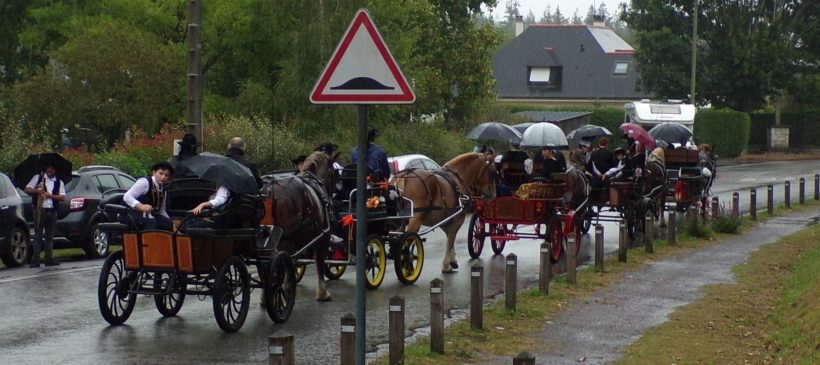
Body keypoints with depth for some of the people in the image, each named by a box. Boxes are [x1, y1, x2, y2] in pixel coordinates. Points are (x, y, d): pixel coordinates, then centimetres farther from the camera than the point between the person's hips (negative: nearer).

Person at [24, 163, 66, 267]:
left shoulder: (59, 183, 12)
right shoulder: (38, 178, 8)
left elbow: (62, 197, 2)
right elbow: (27, 189, 4)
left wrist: (50, 195, -11)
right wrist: (37, 191, -14)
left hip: (52, 211, 3)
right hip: (40, 210, -3)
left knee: (50, 236, 7)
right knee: (38, 235, -4)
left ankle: (49, 258, 11)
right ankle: (35, 260, -6)